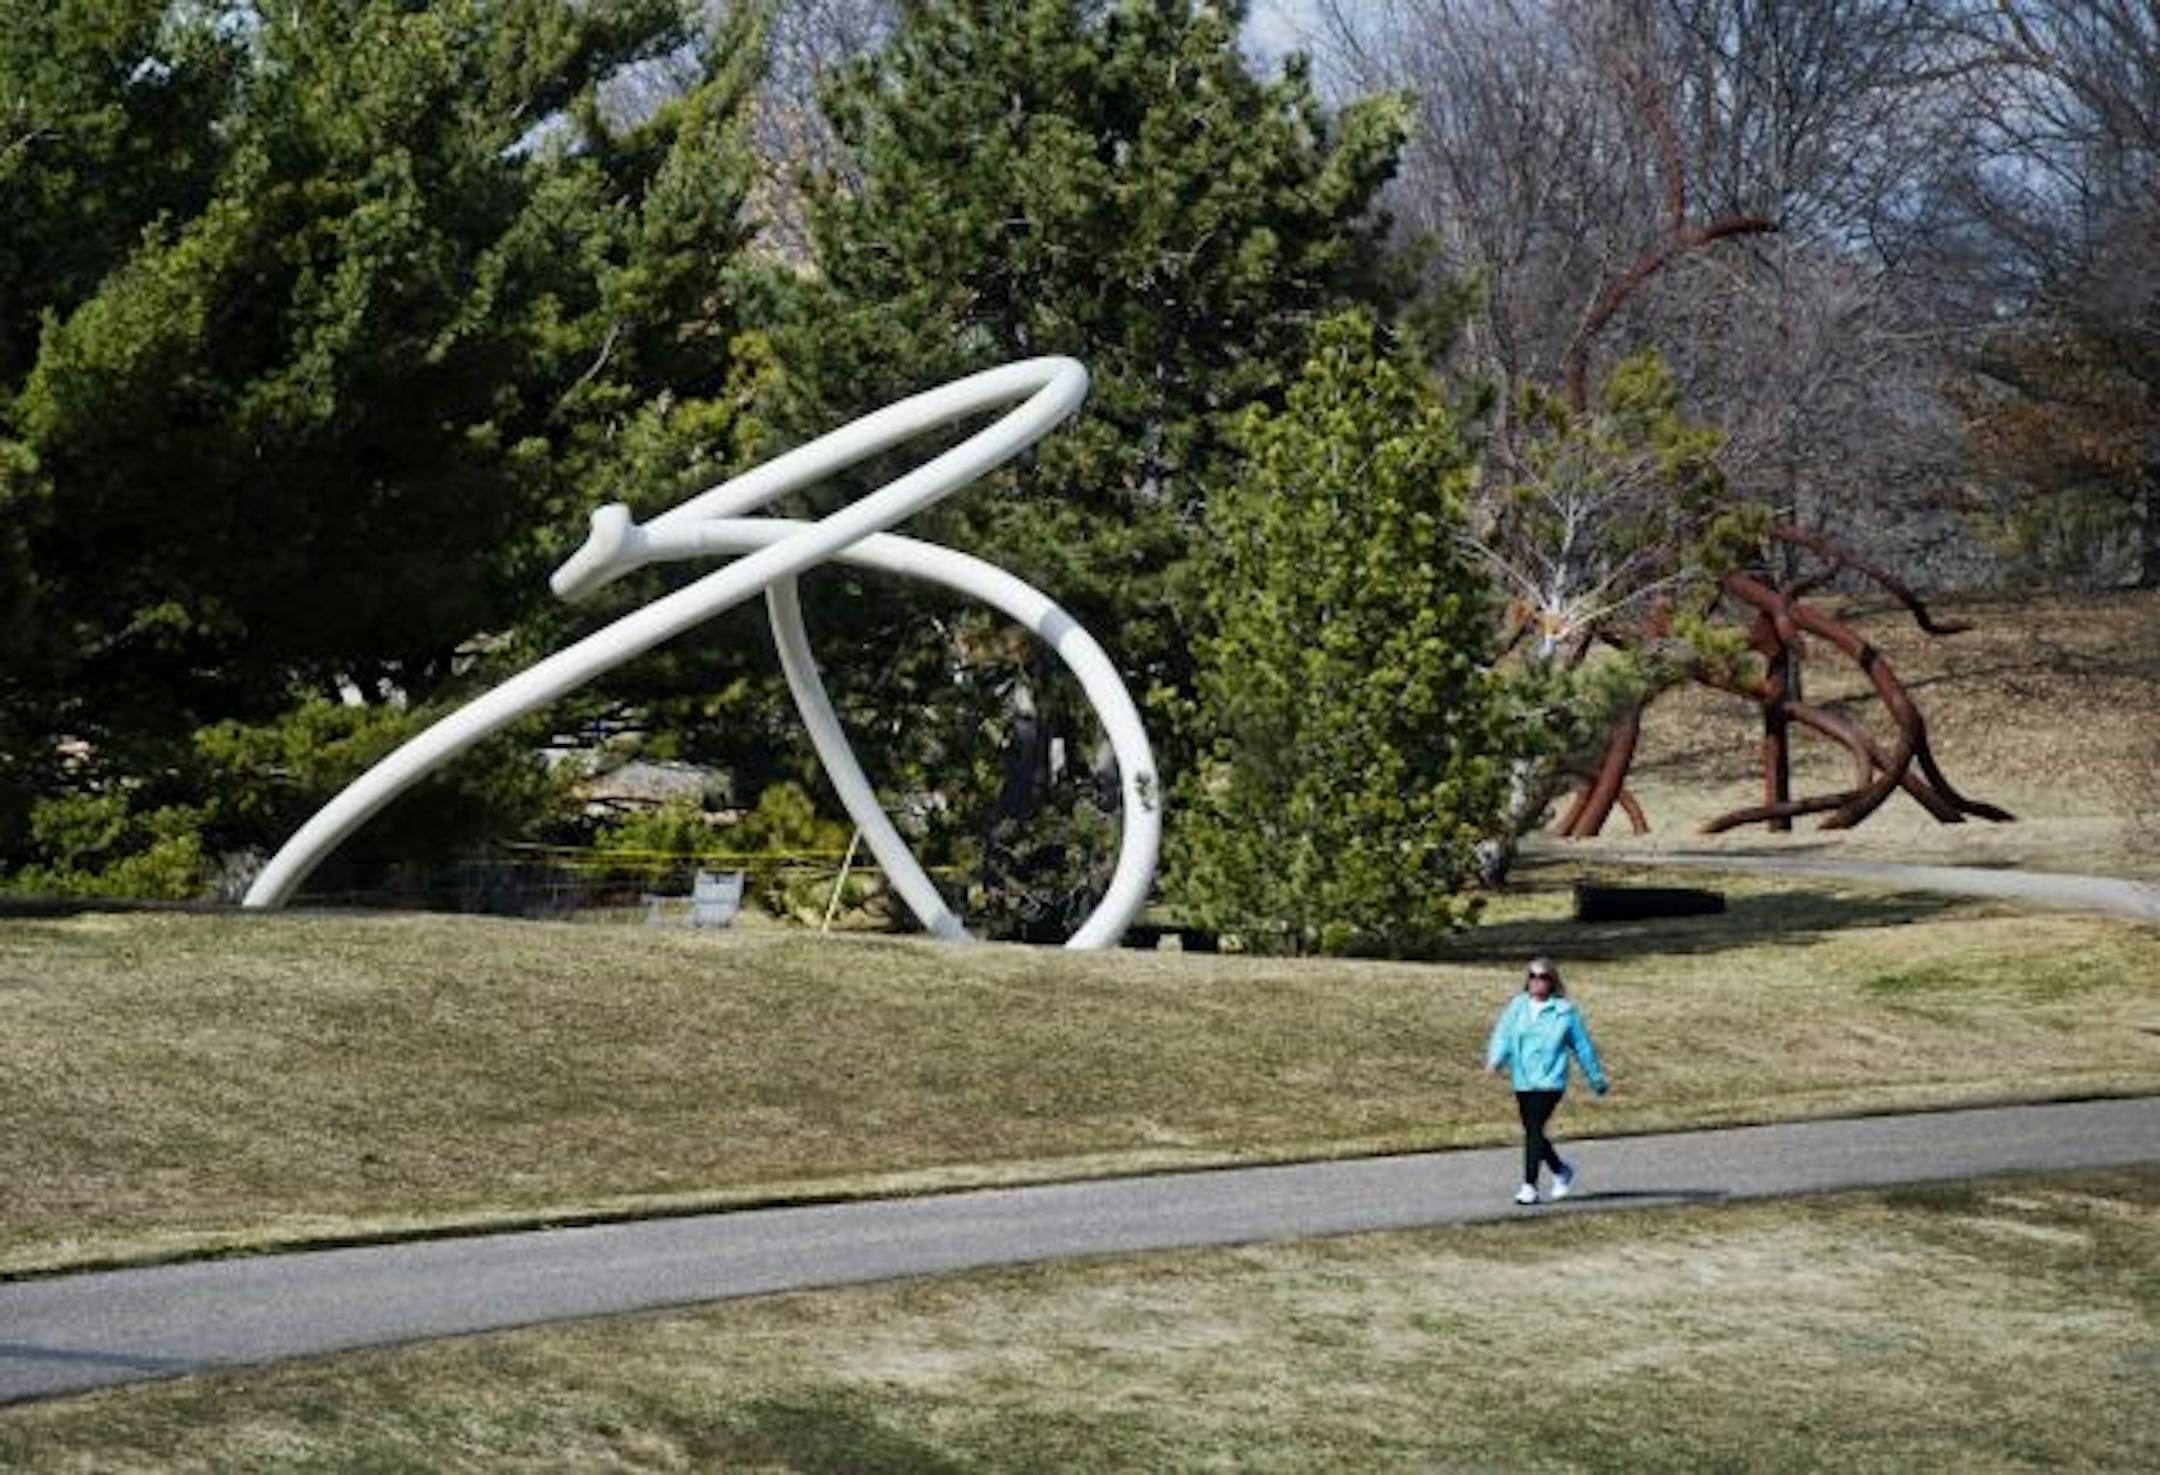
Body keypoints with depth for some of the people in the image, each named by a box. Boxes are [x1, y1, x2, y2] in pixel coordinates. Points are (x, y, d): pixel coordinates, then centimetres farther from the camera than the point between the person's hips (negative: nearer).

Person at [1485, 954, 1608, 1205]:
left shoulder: (1564, 1012, 0)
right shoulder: (1517, 1007, 7)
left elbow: (1583, 1046, 7)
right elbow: (1503, 1034, -1)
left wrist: (1597, 1080, 14)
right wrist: (1496, 1059, -22)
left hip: (1550, 1082, -5)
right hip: (1523, 1081, 5)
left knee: (1534, 1129, -15)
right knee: (1532, 1131, 13)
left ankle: (1529, 1185, -12)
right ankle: (1561, 1171, 36)